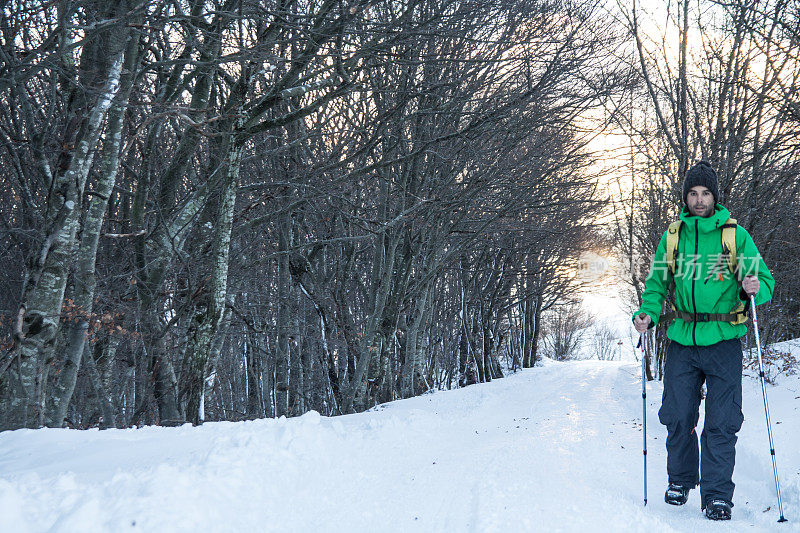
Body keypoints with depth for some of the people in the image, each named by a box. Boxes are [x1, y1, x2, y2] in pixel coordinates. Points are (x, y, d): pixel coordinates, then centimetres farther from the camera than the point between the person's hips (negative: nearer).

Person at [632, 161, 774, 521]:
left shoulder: (736, 235, 2)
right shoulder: (672, 237, 8)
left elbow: (764, 280, 2)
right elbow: (657, 284, 13)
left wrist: (755, 288, -22)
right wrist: (647, 314, -5)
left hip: (723, 342, -2)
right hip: (682, 342, 2)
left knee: (721, 423, -4)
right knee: (677, 417, 6)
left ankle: (717, 495, 7)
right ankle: (680, 480, 27)